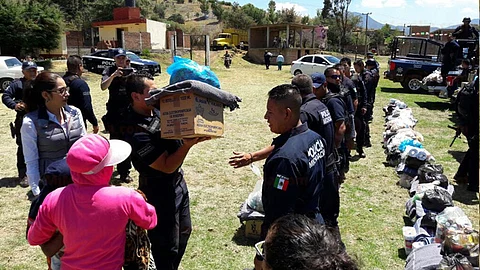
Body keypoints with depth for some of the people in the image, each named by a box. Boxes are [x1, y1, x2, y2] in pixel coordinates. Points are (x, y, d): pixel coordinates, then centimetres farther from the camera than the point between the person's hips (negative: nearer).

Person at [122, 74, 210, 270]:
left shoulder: (156, 110, -2)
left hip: (178, 181, 9)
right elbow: (167, 166, -25)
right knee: (167, 244, 7)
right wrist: (188, 144, -35)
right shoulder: (136, 132, -28)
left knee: (184, 231, 25)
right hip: (160, 190, -9)